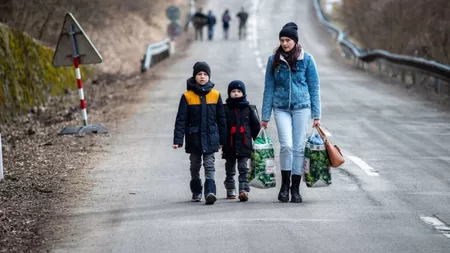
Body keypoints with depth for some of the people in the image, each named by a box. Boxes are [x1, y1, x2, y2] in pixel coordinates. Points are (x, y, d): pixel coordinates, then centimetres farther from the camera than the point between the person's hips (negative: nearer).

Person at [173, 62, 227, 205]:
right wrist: (177, 140, -11)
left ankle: (210, 192, -20)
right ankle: (196, 192, 28)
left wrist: (222, 139, 9)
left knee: (209, 166, -10)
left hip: (210, 138, -1)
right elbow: (181, 119, -4)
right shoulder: (187, 96, -2)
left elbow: (221, 118, 8)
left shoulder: (215, 95, 1)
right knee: (195, 166, 13)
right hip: (194, 138, 1)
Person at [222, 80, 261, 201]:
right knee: (230, 170, 12)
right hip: (229, 145, 1)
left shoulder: (249, 109, 5)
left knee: (244, 168, -7)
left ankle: (244, 190, -13)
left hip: (244, 145, -1)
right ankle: (230, 191, 24)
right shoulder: (225, 109, 3)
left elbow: (256, 126, 9)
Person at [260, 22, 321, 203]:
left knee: (299, 147, 1)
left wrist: (316, 115, 1)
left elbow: (314, 87, 4)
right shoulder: (274, 60, 4)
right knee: (286, 145, -14)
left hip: (301, 107, 0)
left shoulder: (306, 59, 2)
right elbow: (269, 88, 7)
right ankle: (284, 185, 1)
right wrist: (265, 116, 5)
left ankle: (295, 188, 10)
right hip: (281, 108, 0)